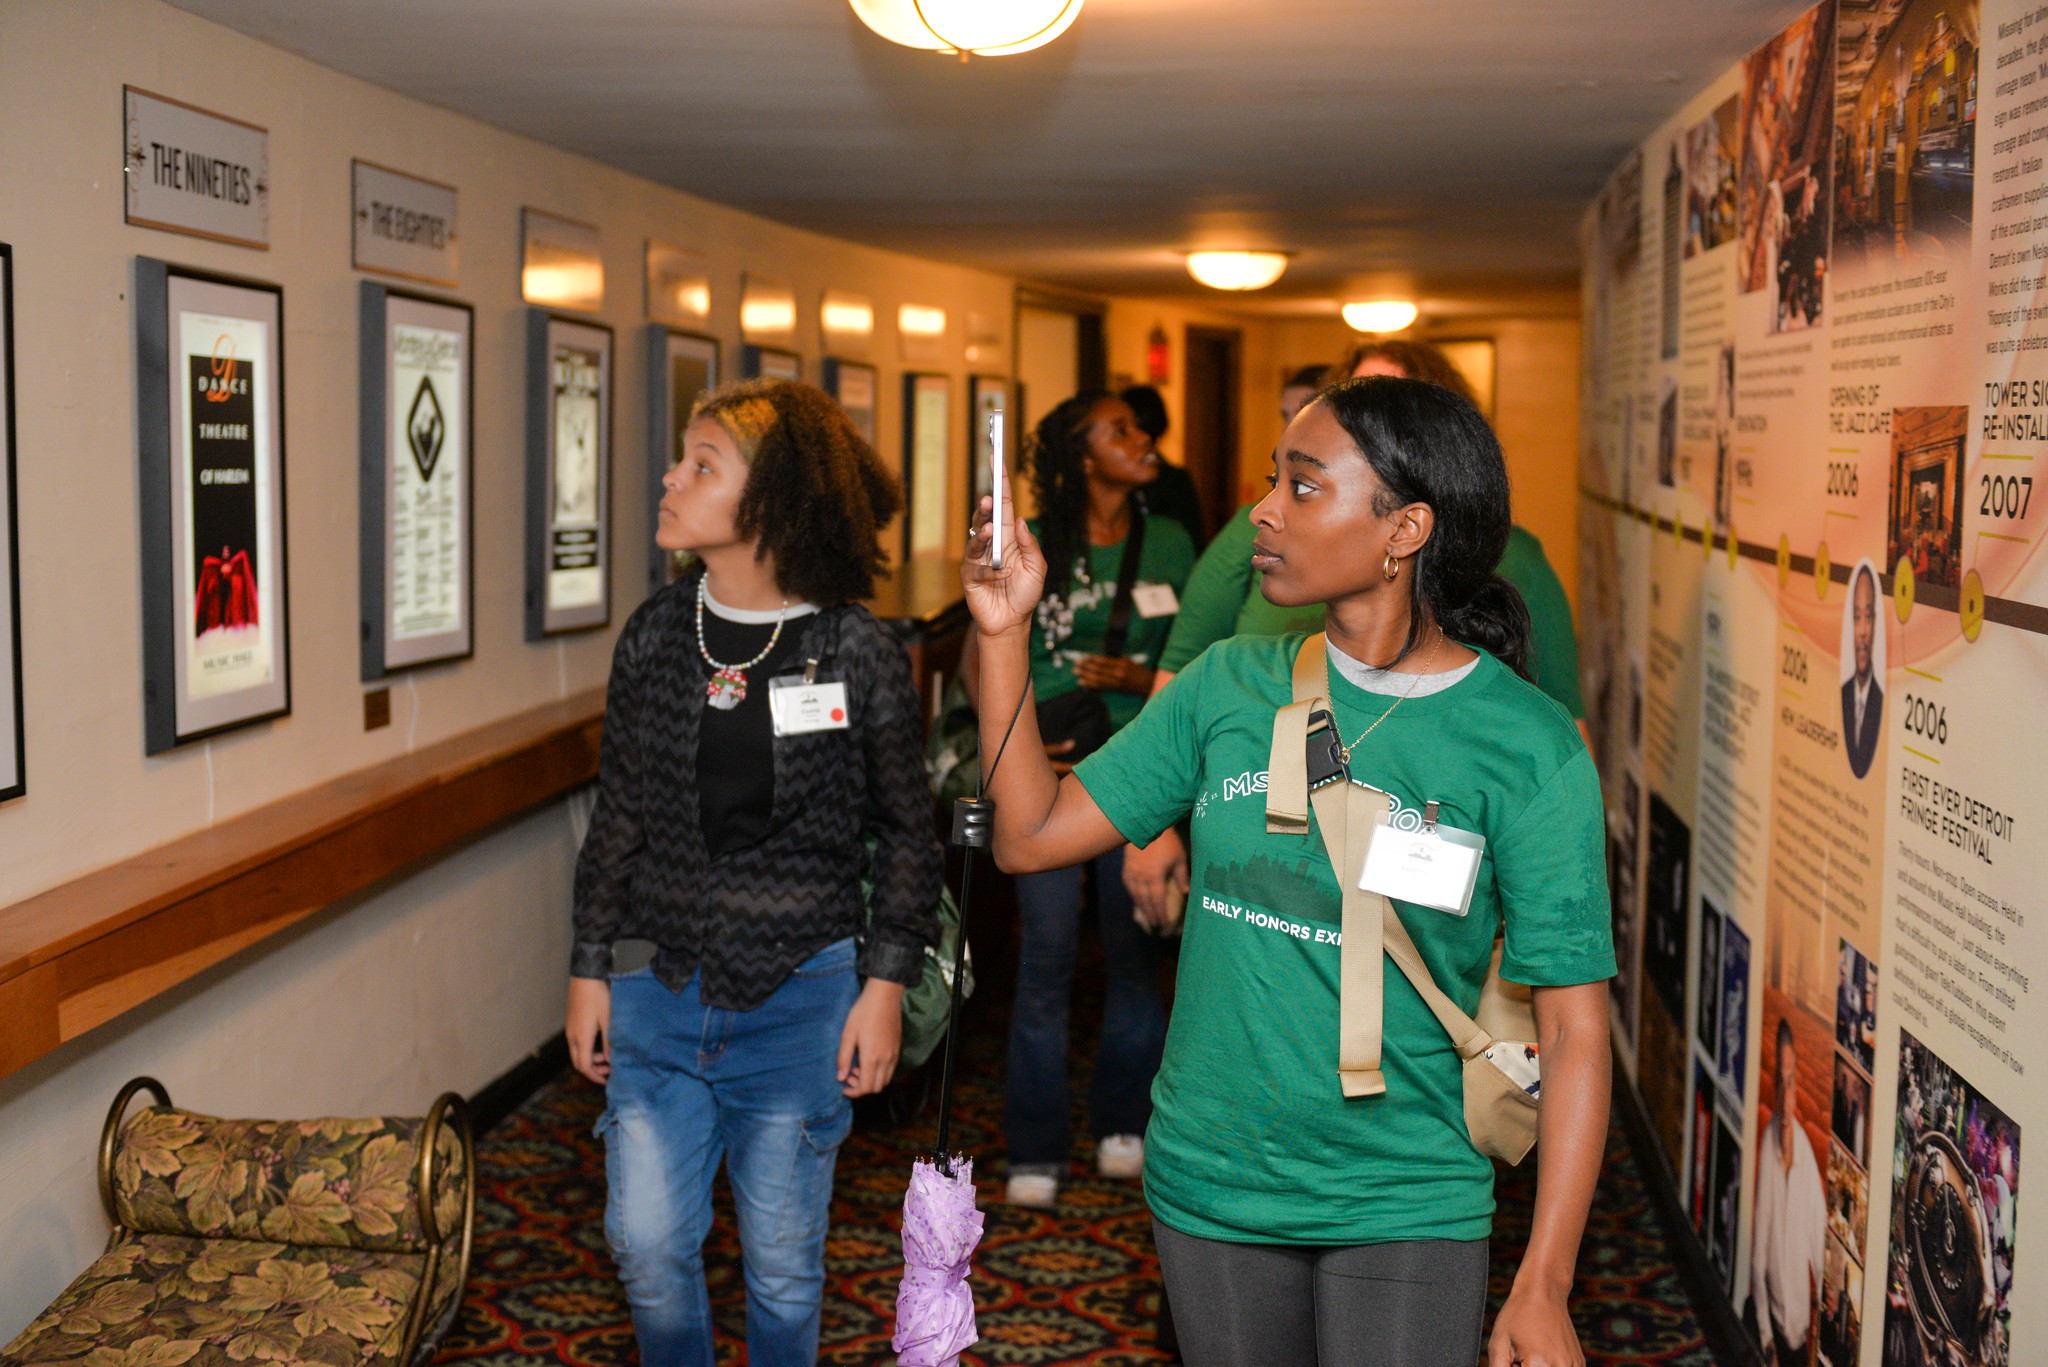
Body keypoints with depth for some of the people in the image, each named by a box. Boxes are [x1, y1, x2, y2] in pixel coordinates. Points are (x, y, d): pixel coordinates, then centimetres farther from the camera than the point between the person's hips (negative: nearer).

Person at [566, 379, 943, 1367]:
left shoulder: (858, 653, -8)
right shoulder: (653, 638, 1)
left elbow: (907, 833, -1)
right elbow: (617, 817, 9)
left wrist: (886, 985, -7)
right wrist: (590, 968, 7)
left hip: (799, 997, -3)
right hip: (658, 989, 3)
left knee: (783, 1258, 10)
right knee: (648, 1247, 7)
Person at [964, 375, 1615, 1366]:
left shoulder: (1528, 748, -12)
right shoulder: (1230, 685, 1)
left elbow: (1572, 1032, -12)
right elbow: (1032, 835, 3)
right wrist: (1004, 634, -6)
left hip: (1404, 1212, -3)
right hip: (1207, 1184, 4)